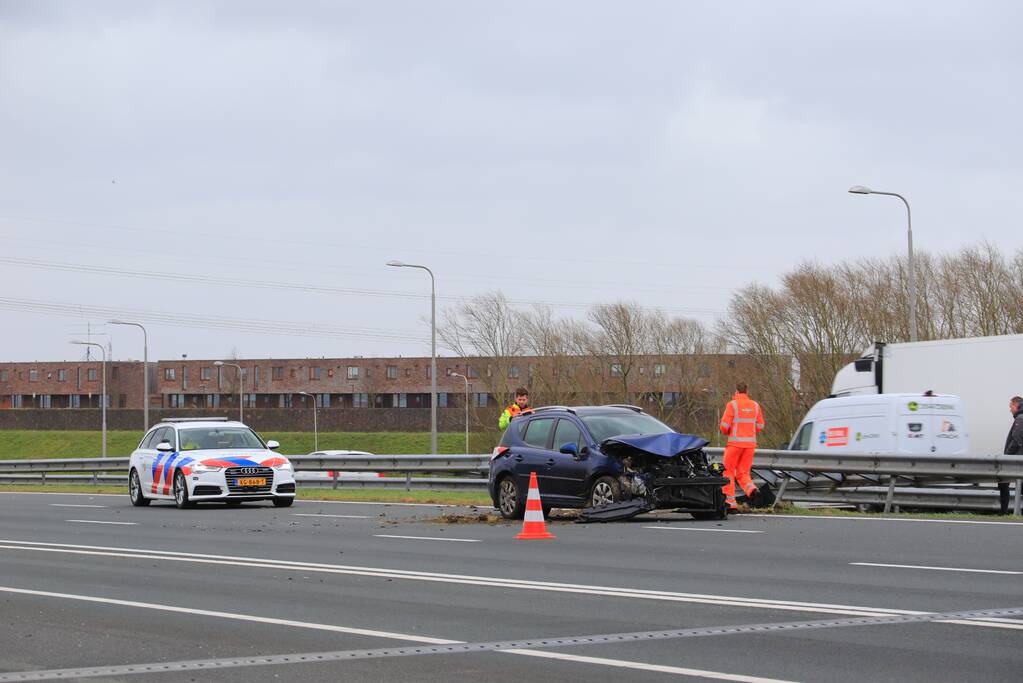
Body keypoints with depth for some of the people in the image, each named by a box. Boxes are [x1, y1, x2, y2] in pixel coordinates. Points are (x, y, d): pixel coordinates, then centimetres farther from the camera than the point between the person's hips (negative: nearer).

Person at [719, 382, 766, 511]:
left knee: (728, 472, 8)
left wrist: (726, 432, 13)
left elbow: (724, 426, -9)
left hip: (735, 442, -4)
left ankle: (730, 502, 3)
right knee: (743, 473, 12)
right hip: (750, 443, 4)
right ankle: (751, 489, -18)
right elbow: (760, 426, 10)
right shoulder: (755, 405, 8)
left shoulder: (732, 405, -5)